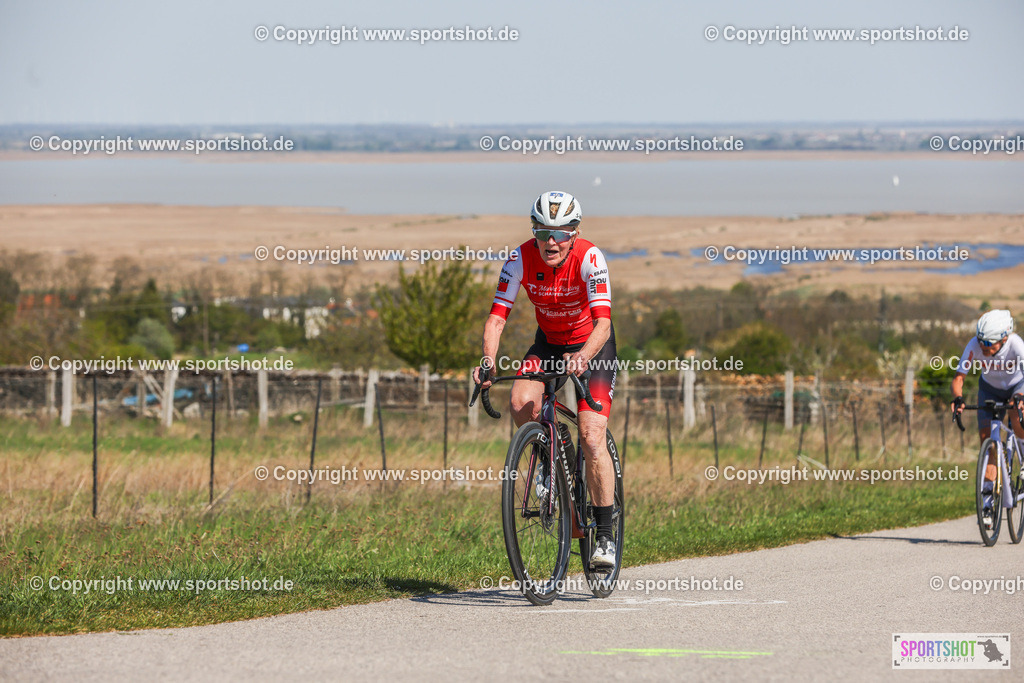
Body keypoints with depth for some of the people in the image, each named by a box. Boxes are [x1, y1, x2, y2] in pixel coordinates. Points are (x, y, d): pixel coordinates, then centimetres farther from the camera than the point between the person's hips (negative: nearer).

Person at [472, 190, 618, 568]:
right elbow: (496, 317, -24)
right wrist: (488, 360, -43)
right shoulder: (521, 259, -21)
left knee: (592, 439, -18)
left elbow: (603, 322, -37)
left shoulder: (589, 258, -29)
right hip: (548, 343, 3)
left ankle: (605, 534, -7)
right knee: (521, 403, -27)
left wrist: (583, 357, -57)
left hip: (592, 345, -3)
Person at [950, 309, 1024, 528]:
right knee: (986, 438, -10)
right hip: (990, 388, 2)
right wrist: (957, 398, -49)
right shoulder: (975, 346, -31)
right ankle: (989, 498, -5)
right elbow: (959, 377, -29)